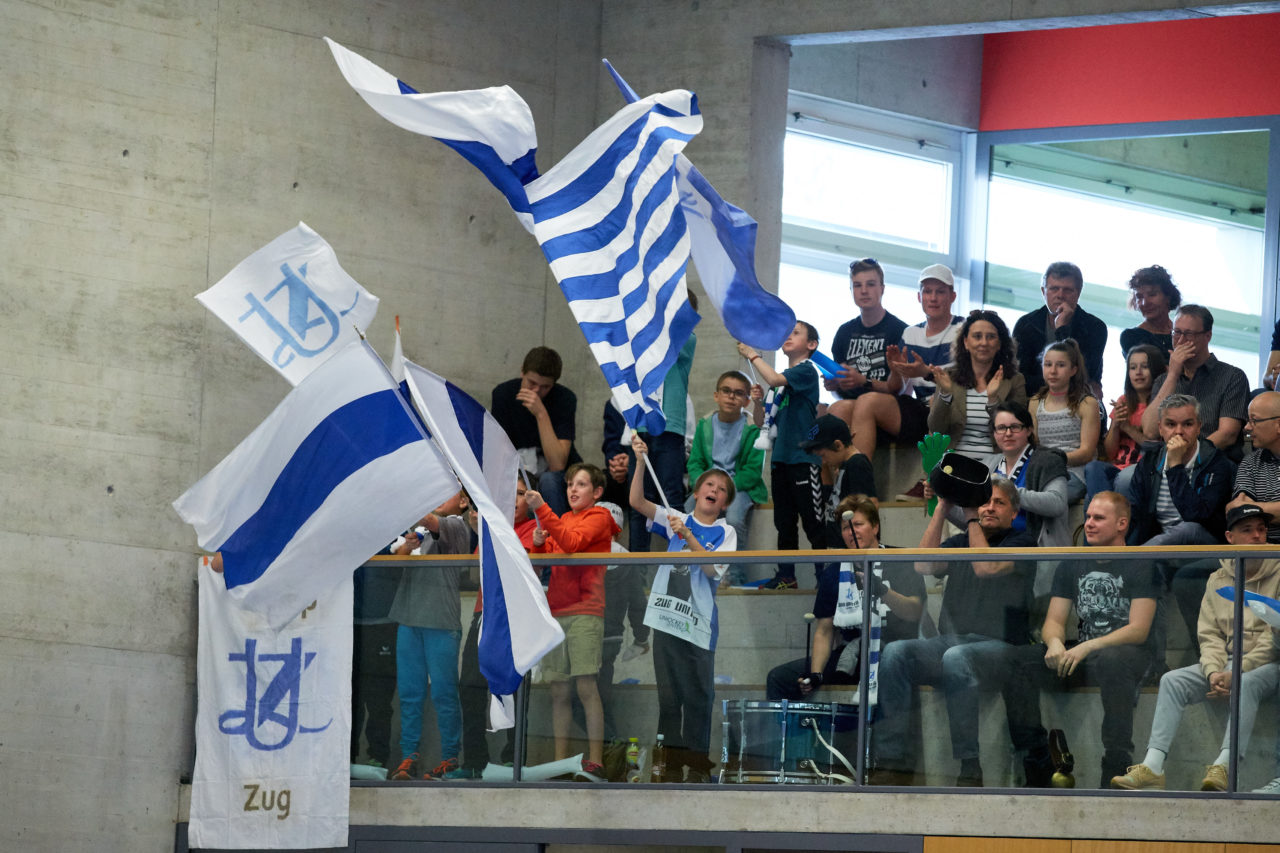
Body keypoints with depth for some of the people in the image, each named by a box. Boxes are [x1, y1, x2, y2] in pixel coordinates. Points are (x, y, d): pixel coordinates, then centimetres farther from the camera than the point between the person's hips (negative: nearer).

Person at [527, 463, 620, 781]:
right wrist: (538, 544, 1)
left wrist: (541, 510, -18)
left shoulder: (598, 517, 3)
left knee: (586, 686, -13)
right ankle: (560, 763, 5)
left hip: (585, 612, -7)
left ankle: (595, 762, -16)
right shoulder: (563, 520, 22)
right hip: (555, 612, 7)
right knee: (558, 691, 3)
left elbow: (572, 543, -16)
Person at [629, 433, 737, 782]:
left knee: (699, 695, 0)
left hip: (699, 622, -1)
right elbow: (637, 502, -1)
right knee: (668, 692, 5)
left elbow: (714, 569, -10)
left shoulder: (725, 533, 4)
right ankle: (671, 762, 10)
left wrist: (687, 537, -18)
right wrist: (640, 462, -12)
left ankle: (697, 764, 7)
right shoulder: (676, 520, 9)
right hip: (666, 616, 1)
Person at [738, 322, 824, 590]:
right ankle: (786, 576, 16)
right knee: (784, 522, 11)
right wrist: (757, 402, -1)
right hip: (781, 457, 8)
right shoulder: (780, 379, 18)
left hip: (803, 457, -8)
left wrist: (752, 355, -9)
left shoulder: (806, 371, -4)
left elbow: (775, 379, -22)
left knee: (813, 522, -8)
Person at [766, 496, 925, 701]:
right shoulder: (833, 573, 15)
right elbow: (824, 631, 13)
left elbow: (914, 612, -12)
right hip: (847, 655, 5)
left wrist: (882, 592, -30)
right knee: (779, 677, -9)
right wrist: (815, 674, -4)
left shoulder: (899, 563, 2)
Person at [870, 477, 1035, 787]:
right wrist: (942, 508, 5)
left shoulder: (1021, 542, 6)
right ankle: (894, 764, -28)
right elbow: (924, 565, 4)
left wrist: (972, 519, -2)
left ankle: (969, 770, -37)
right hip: (949, 641, 5)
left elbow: (987, 568, -12)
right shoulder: (960, 542, 22)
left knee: (957, 657, -39)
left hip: (999, 646, -5)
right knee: (895, 653, -23)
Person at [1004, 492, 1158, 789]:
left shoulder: (1140, 566, -3)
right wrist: (1055, 642, -15)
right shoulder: (1072, 566, 14)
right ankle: (1036, 758, -16)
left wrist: (1087, 648, -24)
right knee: (1018, 660, -19)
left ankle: (1117, 765, -36)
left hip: (1126, 654, -5)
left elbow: (1138, 630, -12)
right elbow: (1054, 620, 11)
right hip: (1080, 653, 5)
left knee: (1113, 662, -42)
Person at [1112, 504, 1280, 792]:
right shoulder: (1218, 580, 13)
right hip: (1227, 662, 5)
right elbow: (1210, 635, 8)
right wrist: (1214, 672, -12)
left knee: (1248, 683, -38)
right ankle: (1153, 767, -27)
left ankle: (1223, 766, -49)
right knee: (1172, 680, -15)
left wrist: (1236, 672, -19)